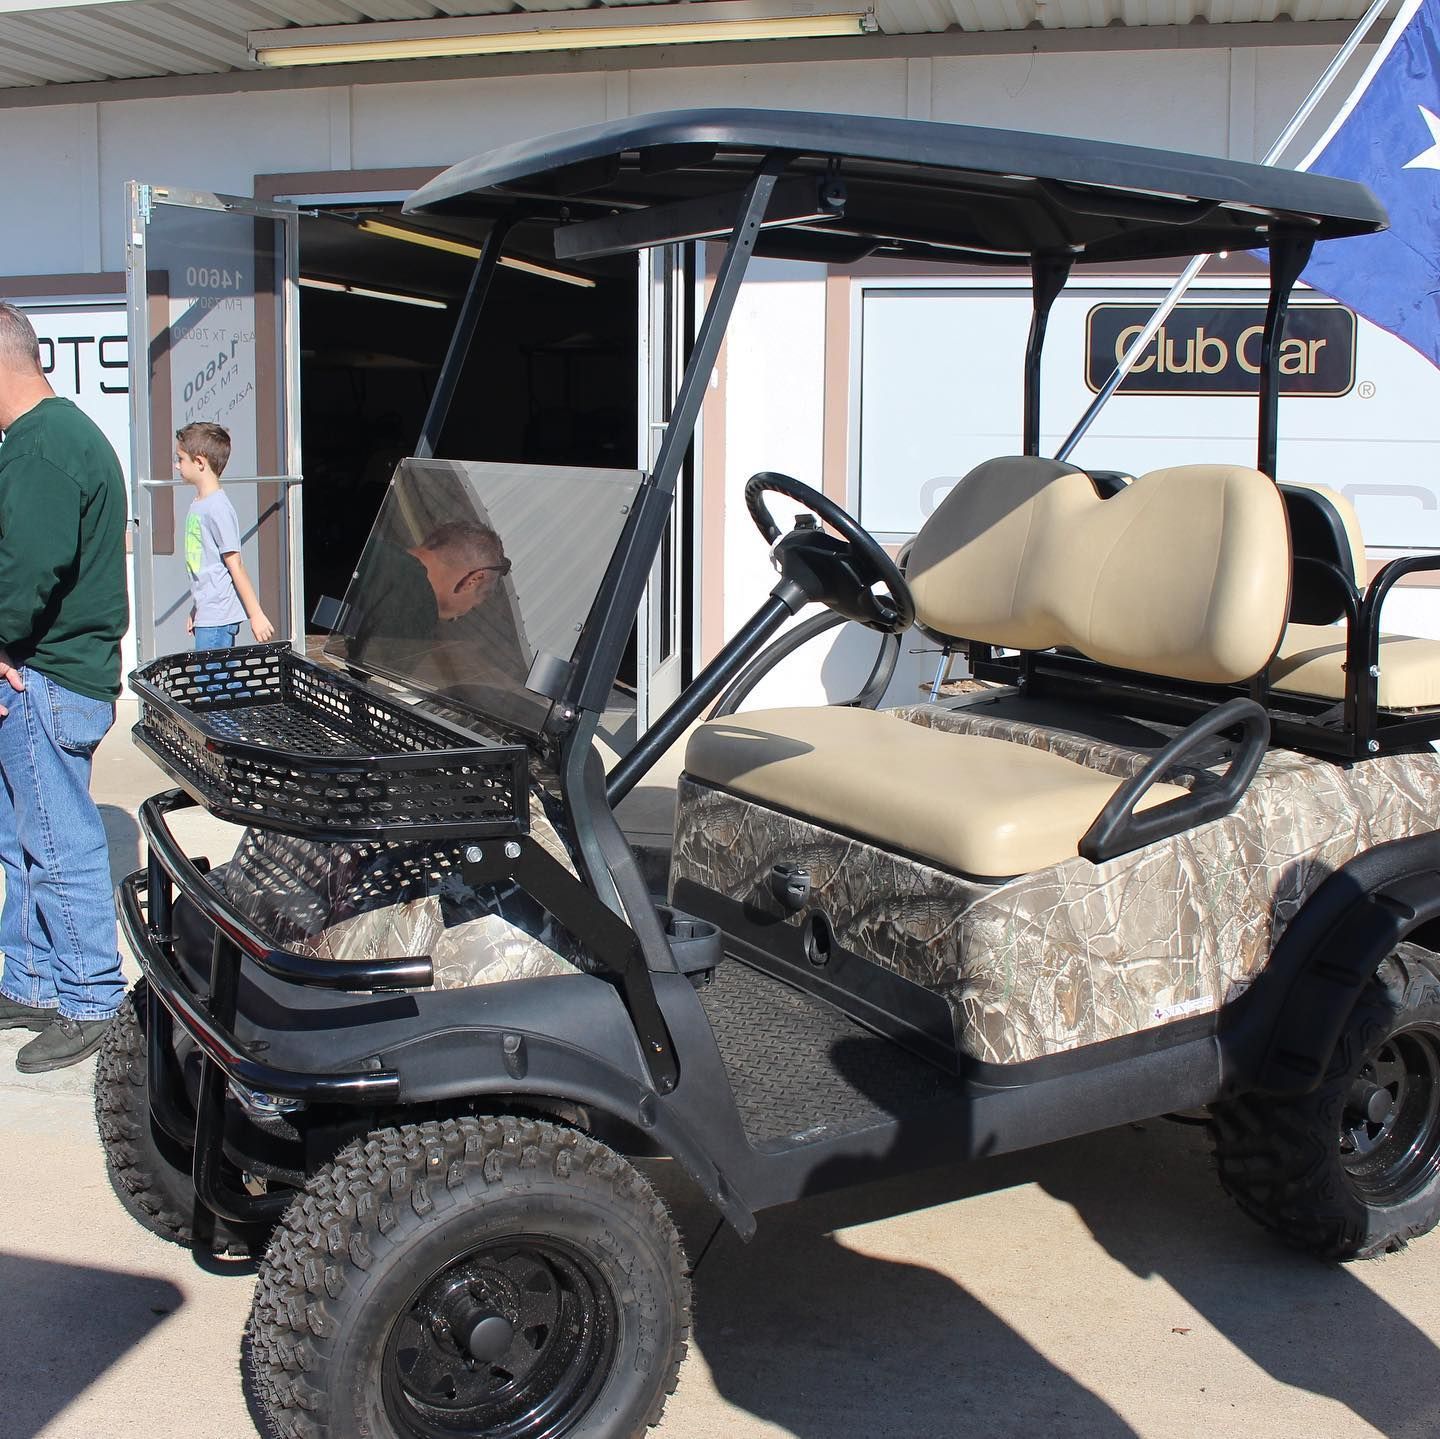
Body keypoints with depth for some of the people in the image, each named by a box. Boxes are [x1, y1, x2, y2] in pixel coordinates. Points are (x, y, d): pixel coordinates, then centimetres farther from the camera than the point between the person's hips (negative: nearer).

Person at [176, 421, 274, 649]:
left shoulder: (218, 509, -15)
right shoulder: (196, 506, 13)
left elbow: (235, 566, -16)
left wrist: (256, 614, -14)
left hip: (218, 618, -9)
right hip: (204, 616, 9)